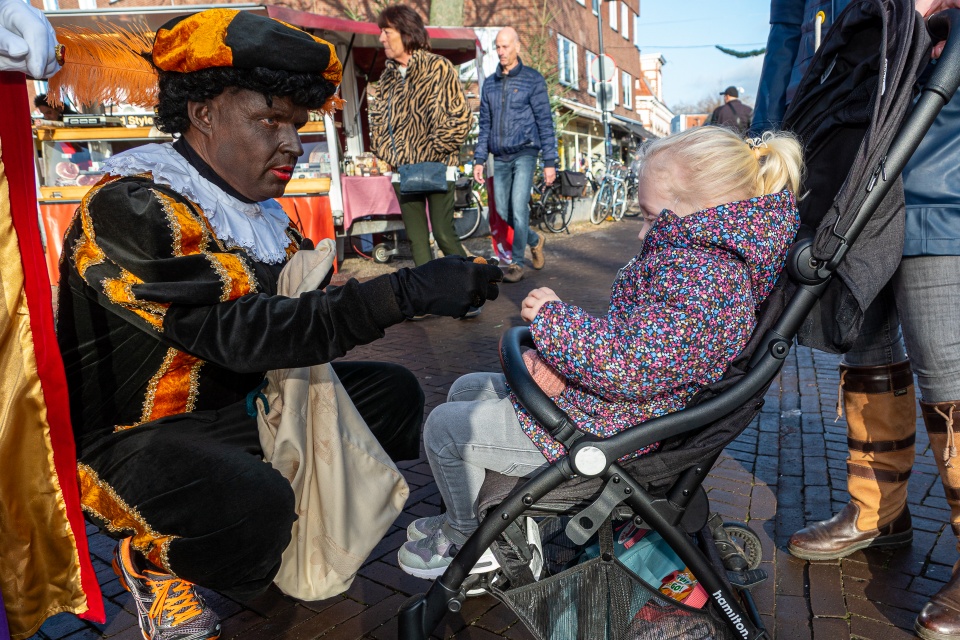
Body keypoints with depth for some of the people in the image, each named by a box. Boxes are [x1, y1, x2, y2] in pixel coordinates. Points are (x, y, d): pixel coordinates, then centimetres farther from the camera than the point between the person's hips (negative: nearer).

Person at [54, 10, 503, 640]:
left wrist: (435, 286, -12)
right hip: (132, 435, -8)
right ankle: (152, 560, -2)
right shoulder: (130, 209, -24)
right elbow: (240, 333, -33)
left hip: (240, 402, 8)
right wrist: (405, 292, -38)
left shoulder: (261, 209, 3)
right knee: (255, 506, -37)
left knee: (393, 393, 5)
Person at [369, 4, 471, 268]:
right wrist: (386, 152, 2)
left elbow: (459, 117, -11)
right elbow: (377, 118, 18)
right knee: (416, 238, 7)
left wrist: (433, 152, -13)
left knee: (444, 234, -7)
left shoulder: (438, 67, -6)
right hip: (402, 170, 6)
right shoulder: (388, 75, 12)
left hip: (437, 169, -5)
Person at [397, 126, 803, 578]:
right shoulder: (696, 256, 6)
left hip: (607, 427, -11)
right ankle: (463, 513, 37)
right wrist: (567, 368, -4)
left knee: (444, 427, -3)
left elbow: (634, 366, -34)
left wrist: (553, 319, -22)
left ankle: (467, 540, 24)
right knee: (466, 390, 21)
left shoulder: (702, 277, -29)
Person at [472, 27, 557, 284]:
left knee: (519, 208, -13)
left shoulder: (533, 80, -1)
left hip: (524, 154, -5)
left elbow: (545, 122, -3)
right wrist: (479, 159, 9)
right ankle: (534, 240, 33)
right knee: (503, 211, 7)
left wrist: (550, 162, -8)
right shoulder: (490, 83, 13)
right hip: (499, 158, 5)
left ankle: (517, 263, -2)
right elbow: (485, 125, 16)